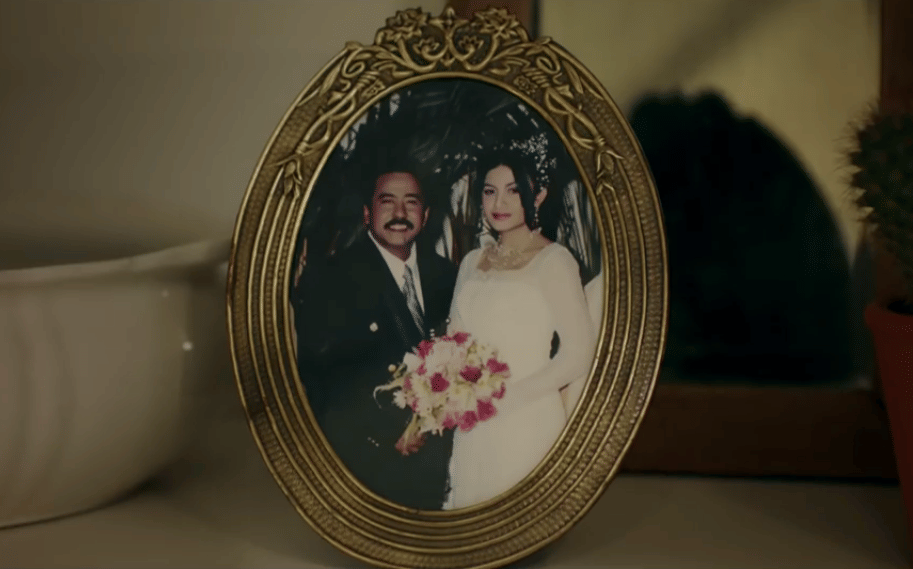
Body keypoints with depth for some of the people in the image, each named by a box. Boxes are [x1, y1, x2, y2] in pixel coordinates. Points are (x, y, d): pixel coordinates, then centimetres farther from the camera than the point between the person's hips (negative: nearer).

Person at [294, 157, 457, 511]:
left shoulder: (443, 273, 5)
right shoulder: (327, 279, -10)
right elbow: (316, 370, -14)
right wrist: (387, 431, -17)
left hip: (434, 451, 5)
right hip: (363, 452, -4)